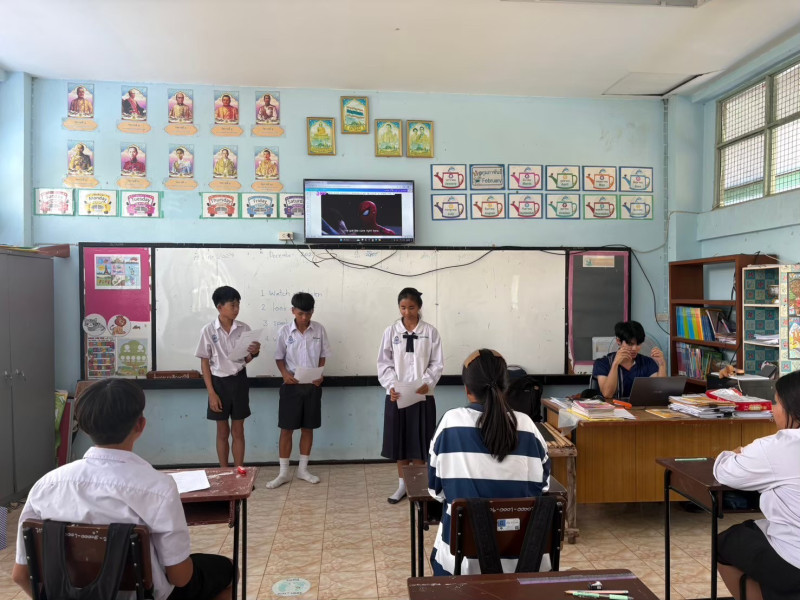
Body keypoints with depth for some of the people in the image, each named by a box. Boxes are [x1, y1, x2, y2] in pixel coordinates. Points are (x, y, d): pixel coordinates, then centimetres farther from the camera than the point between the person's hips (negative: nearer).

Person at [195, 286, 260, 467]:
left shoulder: (244, 329, -1)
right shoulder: (208, 330, -7)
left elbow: (247, 359, 6)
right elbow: (204, 364, -4)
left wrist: (255, 352, -17)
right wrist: (211, 392, -9)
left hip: (239, 381, 2)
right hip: (219, 382, -1)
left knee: (238, 431, 9)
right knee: (223, 432, 9)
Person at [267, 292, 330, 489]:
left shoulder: (319, 329, -2)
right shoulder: (284, 331, -6)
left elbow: (322, 355, 6)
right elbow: (279, 357, 2)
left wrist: (320, 374, -9)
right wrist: (285, 373, -15)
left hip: (312, 385, 2)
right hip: (291, 385, -1)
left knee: (307, 428, 10)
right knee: (286, 429, 3)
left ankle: (303, 469, 23)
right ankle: (283, 473, 14)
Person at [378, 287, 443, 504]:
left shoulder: (430, 332, -1)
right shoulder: (391, 331, 1)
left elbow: (437, 363, -2)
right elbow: (384, 363, 1)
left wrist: (427, 383, -18)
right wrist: (391, 385, -14)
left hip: (422, 395, -1)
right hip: (396, 395, 1)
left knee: (419, 442, 5)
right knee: (399, 441, 10)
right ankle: (402, 485, 25)